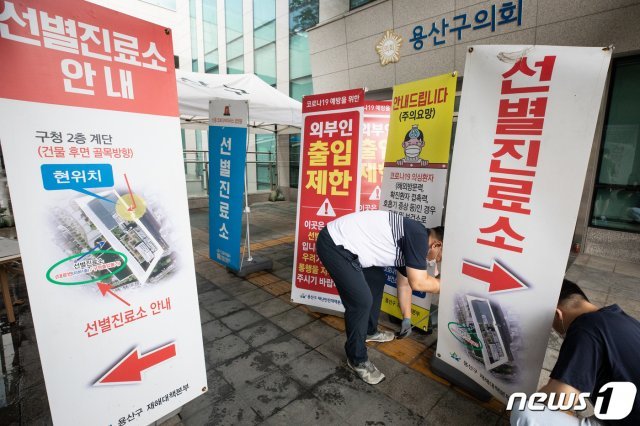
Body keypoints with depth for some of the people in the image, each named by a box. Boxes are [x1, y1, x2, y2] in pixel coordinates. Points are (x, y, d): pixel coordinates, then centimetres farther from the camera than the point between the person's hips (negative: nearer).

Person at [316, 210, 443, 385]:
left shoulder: (409, 240, 16)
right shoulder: (419, 236, -12)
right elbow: (418, 283, -12)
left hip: (344, 240, 10)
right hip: (334, 244, -10)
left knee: (376, 280, 22)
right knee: (361, 301, -9)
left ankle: (369, 331, 41)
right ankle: (357, 359, 13)